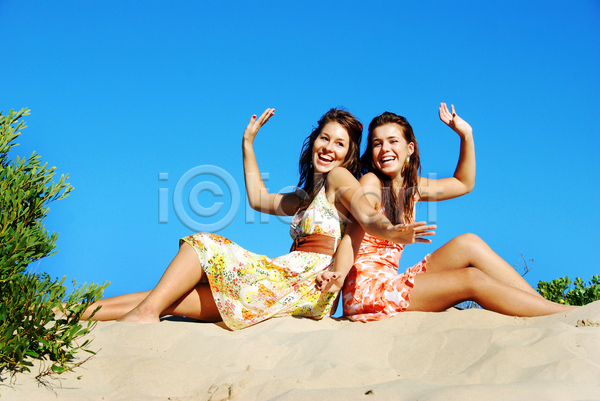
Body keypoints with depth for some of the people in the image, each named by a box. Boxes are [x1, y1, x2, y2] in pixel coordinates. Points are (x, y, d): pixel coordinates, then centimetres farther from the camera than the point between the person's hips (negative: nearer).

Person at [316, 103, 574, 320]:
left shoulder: (411, 187, 15)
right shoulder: (371, 182, -7)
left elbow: (464, 184, 29)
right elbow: (354, 232, -23)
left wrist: (466, 135, 20)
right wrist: (338, 275, -41)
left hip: (390, 282, 8)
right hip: (366, 288, -8)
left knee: (468, 244, -6)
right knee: (472, 280, -17)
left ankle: (543, 303, -8)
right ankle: (564, 313, -16)